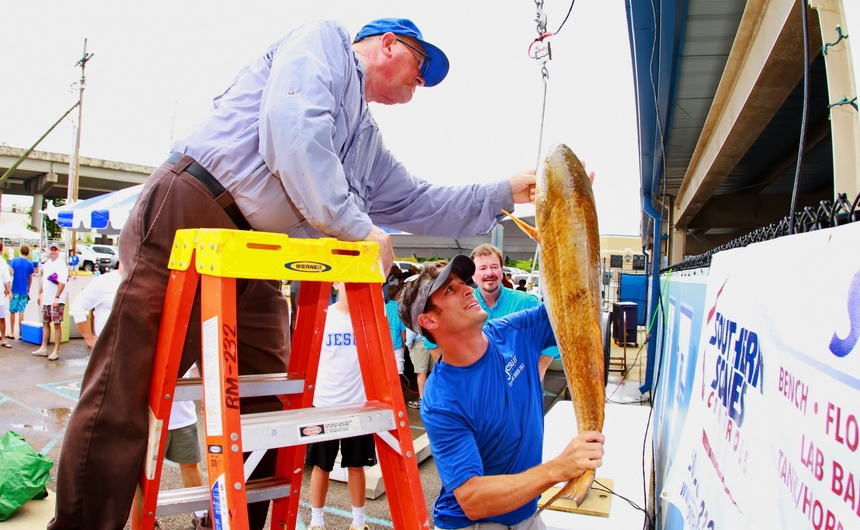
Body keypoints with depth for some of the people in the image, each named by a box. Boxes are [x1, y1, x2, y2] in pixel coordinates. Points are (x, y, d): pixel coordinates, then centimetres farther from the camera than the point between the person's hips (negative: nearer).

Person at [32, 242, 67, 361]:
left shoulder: (61, 264, -12)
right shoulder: (46, 263, 14)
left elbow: (62, 282, -19)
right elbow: (43, 280, 22)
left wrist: (57, 297, -24)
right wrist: (40, 294, 20)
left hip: (56, 300, -8)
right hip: (46, 299, 8)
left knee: (57, 325, -4)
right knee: (45, 323, 14)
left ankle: (56, 351, 0)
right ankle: (43, 348, 23)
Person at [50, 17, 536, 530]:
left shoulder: (369, 144, 24)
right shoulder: (326, 40, 1)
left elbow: (422, 204, 27)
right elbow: (292, 122, -18)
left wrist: (506, 192, 26)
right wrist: (357, 227, -18)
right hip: (192, 217, -8)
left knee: (270, 410, 4)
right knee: (125, 396, -7)